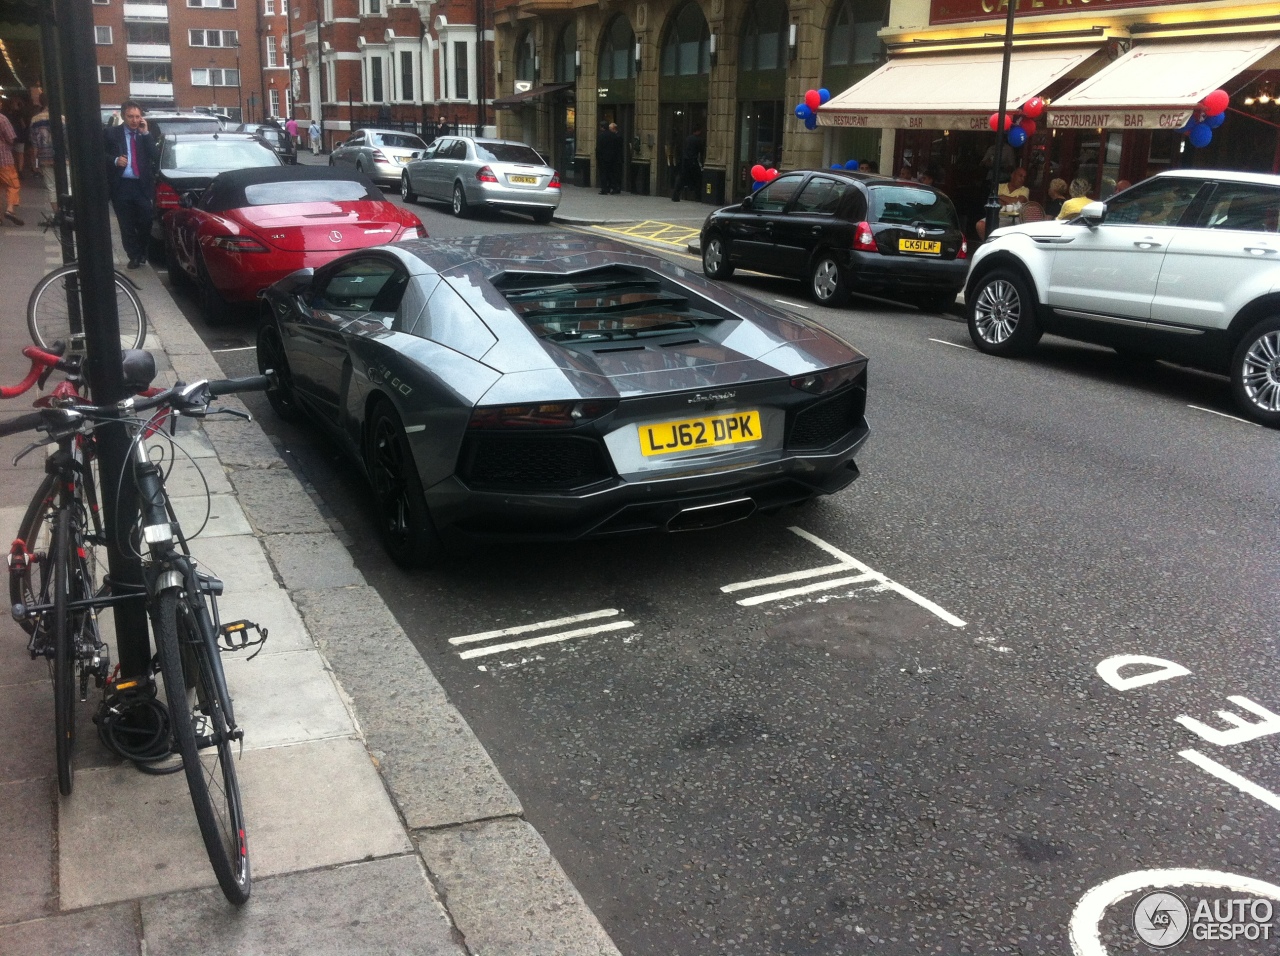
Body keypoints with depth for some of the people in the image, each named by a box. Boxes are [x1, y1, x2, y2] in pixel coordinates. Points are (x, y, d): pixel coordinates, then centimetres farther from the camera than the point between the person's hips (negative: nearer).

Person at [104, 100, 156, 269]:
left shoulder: (147, 134, 8)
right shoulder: (112, 133, 4)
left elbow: (154, 156, -5)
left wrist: (145, 133, -9)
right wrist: (115, 160, -13)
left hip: (142, 185, 0)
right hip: (121, 185, 0)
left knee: (145, 222, -2)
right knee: (126, 225, 4)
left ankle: (143, 253, 20)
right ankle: (134, 256, 14)